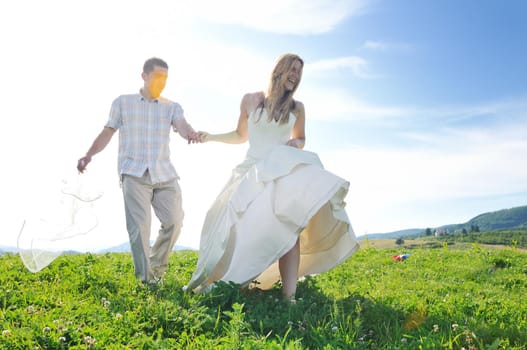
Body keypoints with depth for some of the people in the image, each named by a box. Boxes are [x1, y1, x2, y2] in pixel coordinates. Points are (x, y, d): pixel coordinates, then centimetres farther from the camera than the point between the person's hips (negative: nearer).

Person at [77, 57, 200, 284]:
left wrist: (191, 133, -32)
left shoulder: (172, 107, 13)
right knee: (140, 224, -12)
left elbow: (182, 126, -7)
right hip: (134, 173, -2)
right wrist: (89, 155, -4)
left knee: (174, 221, -6)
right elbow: (107, 132, 12)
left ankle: (157, 267, 18)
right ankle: (145, 277, -2)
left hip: (164, 174, 2)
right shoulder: (123, 102, 12)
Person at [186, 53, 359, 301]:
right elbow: (240, 135, 19)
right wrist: (210, 137, 8)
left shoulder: (297, 108, 11)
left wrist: (296, 143, 0)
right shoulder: (250, 100, 8)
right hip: (253, 171, 0)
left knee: (289, 224, -22)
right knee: (245, 229, -10)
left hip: (284, 171, 0)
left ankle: (289, 294, -26)